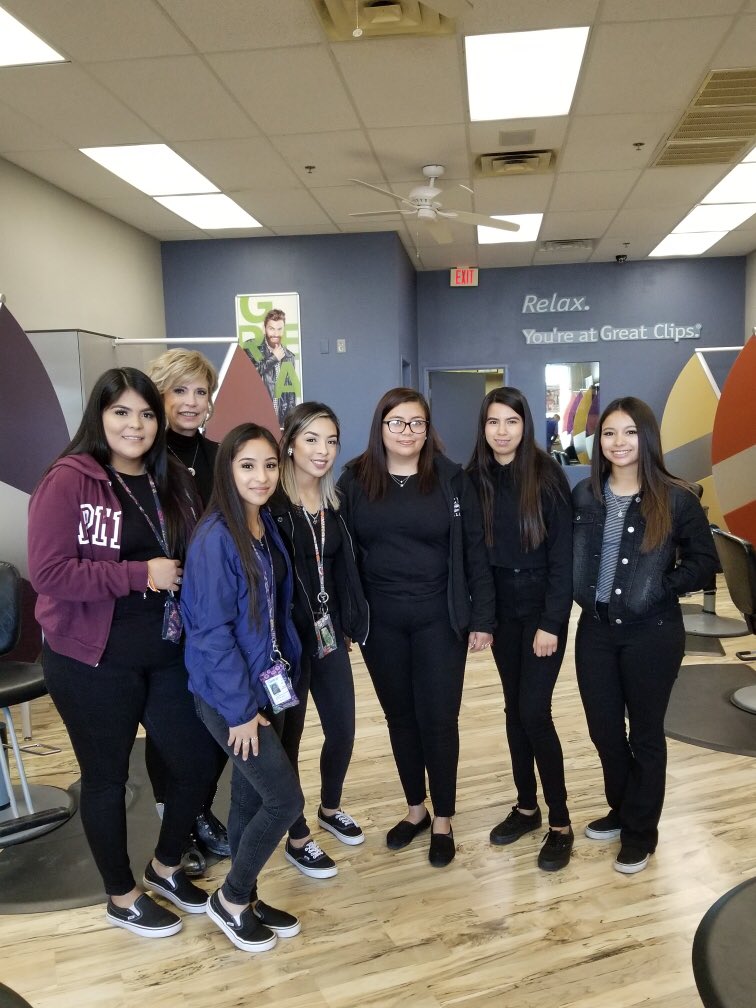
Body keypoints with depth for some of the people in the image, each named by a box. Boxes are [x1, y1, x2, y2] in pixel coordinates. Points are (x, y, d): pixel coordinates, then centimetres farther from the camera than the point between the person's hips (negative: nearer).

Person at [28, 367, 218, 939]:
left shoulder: (171, 482, 5)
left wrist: (182, 577, -6)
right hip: (93, 662, -6)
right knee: (107, 777, 12)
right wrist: (142, 574, -22)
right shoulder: (69, 480, -14)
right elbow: (49, 572, -20)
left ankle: (166, 867, 40)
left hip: (168, 655, 6)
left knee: (197, 763, 12)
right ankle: (122, 897, 36)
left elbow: (193, 559, 15)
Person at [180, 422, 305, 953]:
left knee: (251, 796, 17)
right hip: (229, 694, -7)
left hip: (265, 684, 7)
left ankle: (245, 899, 35)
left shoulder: (266, 525, 4)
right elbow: (211, 629, -21)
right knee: (285, 798, -2)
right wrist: (240, 706, -18)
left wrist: (279, 675, 8)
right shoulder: (215, 537, -20)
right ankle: (230, 899, 21)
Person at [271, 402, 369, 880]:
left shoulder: (334, 503, 7)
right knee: (288, 738, 9)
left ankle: (331, 808, 43)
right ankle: (298, 838, 28)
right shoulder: (269, 504, -14)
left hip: (329, 634, 6)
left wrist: (348, 626, 11)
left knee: (343, 732, 15)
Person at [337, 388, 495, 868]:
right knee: (400, 717, 14)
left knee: (438, 718, 6)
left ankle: (443, 820, 25)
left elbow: (475, 552, -3)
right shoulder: (355, 480, 0)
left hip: (438, 620, -2)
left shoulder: (452, 479, -4)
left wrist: (483, 618, -5)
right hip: (380, 622, 2)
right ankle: (415, 809, 34)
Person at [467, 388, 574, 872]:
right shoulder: (475, 478, 0)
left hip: (542, 606, -4)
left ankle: (560, 822, 12)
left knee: (535, 711, -5)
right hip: (500, 608, 4)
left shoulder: (546, 475, -12)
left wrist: (551, 622, -15)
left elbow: (563, 554, -12)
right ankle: (527, 806, 29)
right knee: (515, 708, 12)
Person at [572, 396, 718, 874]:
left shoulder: (676, 498, -10)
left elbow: (705, 562, -4)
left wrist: (659, 588, -12)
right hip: (596, 629, 4)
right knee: (603, 729, 15)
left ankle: (641, 831, 31)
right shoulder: (585, 495, 1)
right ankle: (621, 809, 40)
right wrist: (584, 590, -4)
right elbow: (569, 555, 11)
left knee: (645, 733, 12)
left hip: (652, 633, -4)